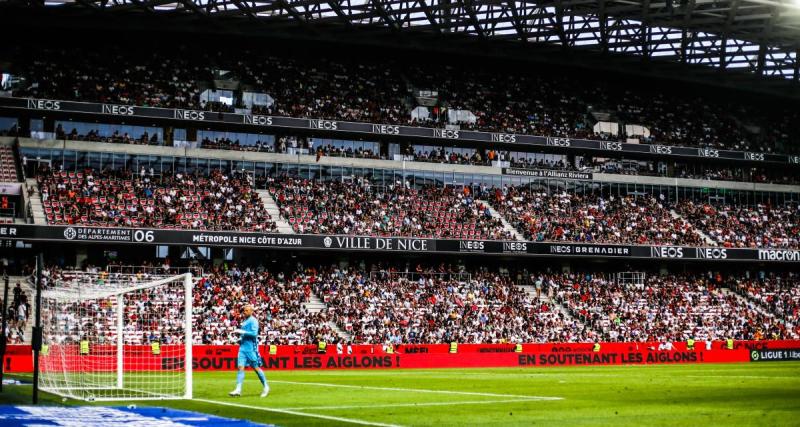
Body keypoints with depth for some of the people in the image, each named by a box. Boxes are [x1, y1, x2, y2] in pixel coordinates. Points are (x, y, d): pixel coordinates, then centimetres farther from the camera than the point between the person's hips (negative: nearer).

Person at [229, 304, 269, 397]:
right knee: (240, 367, -4)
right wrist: (240, 338, 12)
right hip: (243, 347, 8)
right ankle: (238, 389, -10)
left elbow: (254, 333, -19)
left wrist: (242, 332, -19)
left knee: (256, 367, 0)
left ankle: (266, 387, 14)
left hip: (251, 348, -8)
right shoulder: (245, 321, 18)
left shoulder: (253, 321, -7)